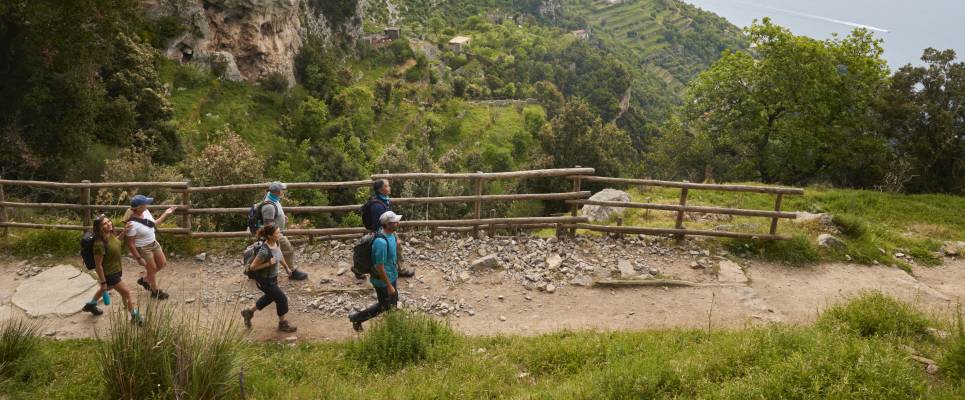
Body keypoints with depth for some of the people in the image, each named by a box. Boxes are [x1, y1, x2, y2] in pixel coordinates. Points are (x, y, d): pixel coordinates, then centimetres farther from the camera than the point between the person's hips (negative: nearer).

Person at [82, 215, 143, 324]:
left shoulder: (110, 234, -9)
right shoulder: (99, 244, -33)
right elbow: (98, 265, -26)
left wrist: (122, 233, 2)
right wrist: (103, 282, -19)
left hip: (115, 270, 9)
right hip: (108, 273, -9)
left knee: (106, 289, 34)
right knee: (126, 293, 0)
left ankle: (91, 305, 59)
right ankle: (135, 316, 15)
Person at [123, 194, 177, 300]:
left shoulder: (145, 212, -10)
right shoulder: (132, 224, -32)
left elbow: (154, 224, 10)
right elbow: (130, 244, -23)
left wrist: (166, 214, 7)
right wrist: (139, 258, -19)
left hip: (154, 243, 8)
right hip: (143, 248, -8)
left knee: (163, 264, 20)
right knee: (152, 269, 13)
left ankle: (144, 279, 44)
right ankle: (155, 291, 39)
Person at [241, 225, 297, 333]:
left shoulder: (277, 242, -11)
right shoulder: (264, 251, -35)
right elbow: (252, 267, -25)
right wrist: (268, 264, -31)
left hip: (273, 277, 9)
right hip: (265, 280, -9)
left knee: (270, 297, 29)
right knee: (282, 299, 5)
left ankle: (249, 312, 51)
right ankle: (282, 324, 29)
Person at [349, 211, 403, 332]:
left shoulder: (391, 234, -5)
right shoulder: (381, 242, -35)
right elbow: (380, 267, -28)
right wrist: (389, 286, -21)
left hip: (391, 276, 8)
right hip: (383, 281, -8)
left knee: (393, 302, 21)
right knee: (384, 306, 10)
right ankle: (357, 318, 26)